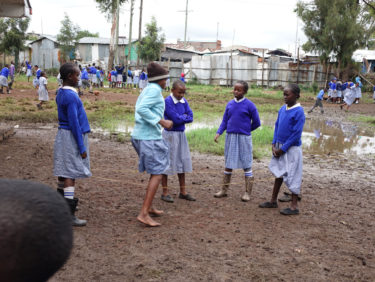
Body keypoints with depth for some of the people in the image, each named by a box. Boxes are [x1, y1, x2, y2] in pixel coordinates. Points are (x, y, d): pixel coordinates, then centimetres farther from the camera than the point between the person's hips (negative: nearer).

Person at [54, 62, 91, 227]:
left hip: (63, 134, 10)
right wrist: (82, 147, -17)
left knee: (64, 171, 18)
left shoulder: (61, 93, 12)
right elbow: (74, 123, -21)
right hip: (72, 137, -10)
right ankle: (69, 214, -7)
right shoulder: (71, 96, -19)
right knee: (71, 174, -9)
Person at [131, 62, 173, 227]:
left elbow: (139, 110, 17)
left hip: (140, 135, 10)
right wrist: (161, 122, -22)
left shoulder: (146, 90, 17)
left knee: (156, 172, 20)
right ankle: (143, 213, -10)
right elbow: (142, 109, -22)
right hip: (150, 137, -10)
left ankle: (149, 207, 27)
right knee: (157, 175, -6)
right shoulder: (155, 89, -10)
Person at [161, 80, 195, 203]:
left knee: (182, 162, 11)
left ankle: (183, 192, 20)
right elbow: (176, 119, -20)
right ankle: (165, 193, 11)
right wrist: (185, 116, -4)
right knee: (167, 162, 1)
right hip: (170, 134, -7)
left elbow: (190, 118, 0)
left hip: (181, 134, 7)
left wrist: (180, 118, -13)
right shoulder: (168, 101, -14)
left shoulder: (184, 101, 6)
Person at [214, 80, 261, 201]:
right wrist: (218, 133, -3)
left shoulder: (249, 105, -7)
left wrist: (245, 130, 7)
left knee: (246, 165, 1)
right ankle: (224, 190, 21)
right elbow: (224, 121, 10)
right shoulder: (230, 104, 6)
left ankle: (247, 193, 9)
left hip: (244, 138, -4)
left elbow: (256, 122, 0)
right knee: (228, 164, 12)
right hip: (230, 137, 4)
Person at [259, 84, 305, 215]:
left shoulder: (299, 112, -16)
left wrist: (283, 149, -15)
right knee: (279, 173, 15)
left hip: (292, 148, -7)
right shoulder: (282, 109, 5)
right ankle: (273, 200, 27)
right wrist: (274, 145, 2)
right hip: (279, 147, 7)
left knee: (292, 176, -1)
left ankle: (294, 206, 9)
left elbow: (297, 134, -17)